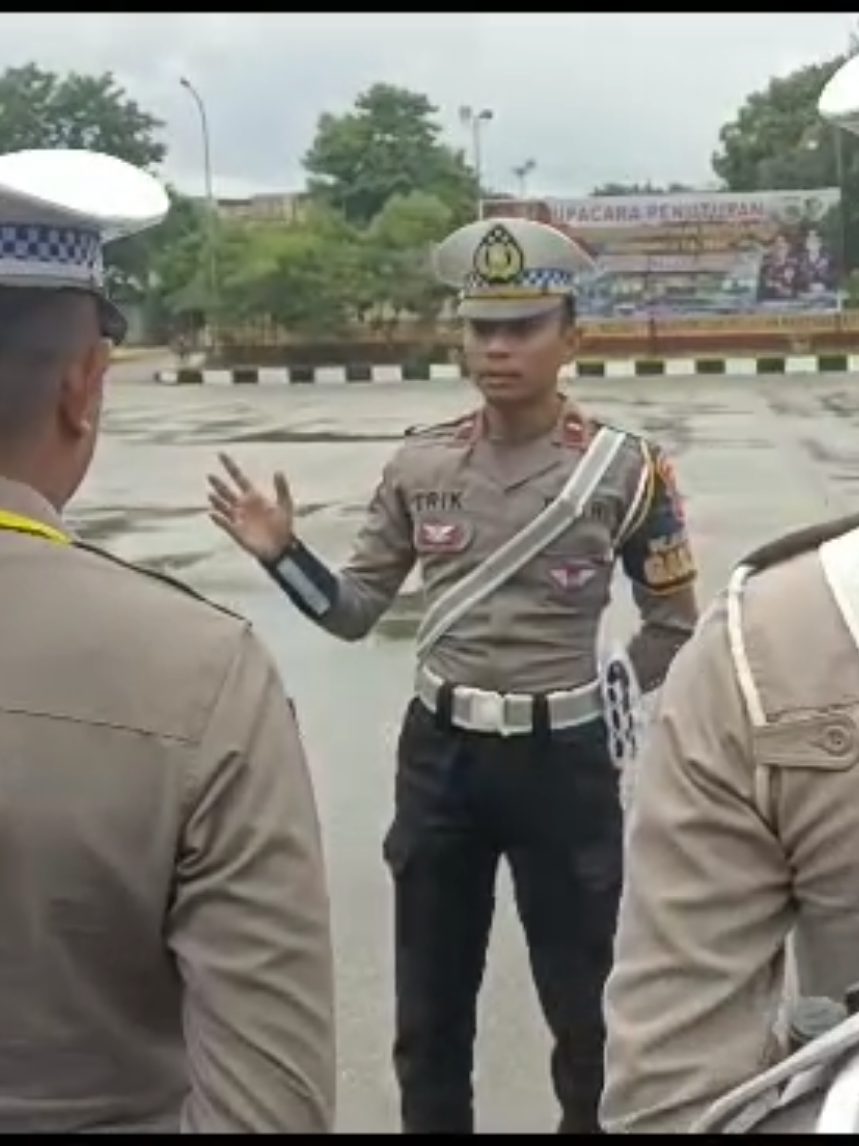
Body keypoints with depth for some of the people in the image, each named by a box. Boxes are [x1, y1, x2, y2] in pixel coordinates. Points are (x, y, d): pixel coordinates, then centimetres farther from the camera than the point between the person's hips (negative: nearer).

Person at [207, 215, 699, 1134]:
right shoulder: (419, 463, -1)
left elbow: (673, 626, 2)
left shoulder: (624, 469, -9)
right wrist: (283, 555, -11)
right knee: (429, 1010, 17)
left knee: (585, 1008, 15)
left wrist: (607, 710, -5)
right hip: (439, 755, 3)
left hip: (562, 762, -3)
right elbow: (355, 608, 5)